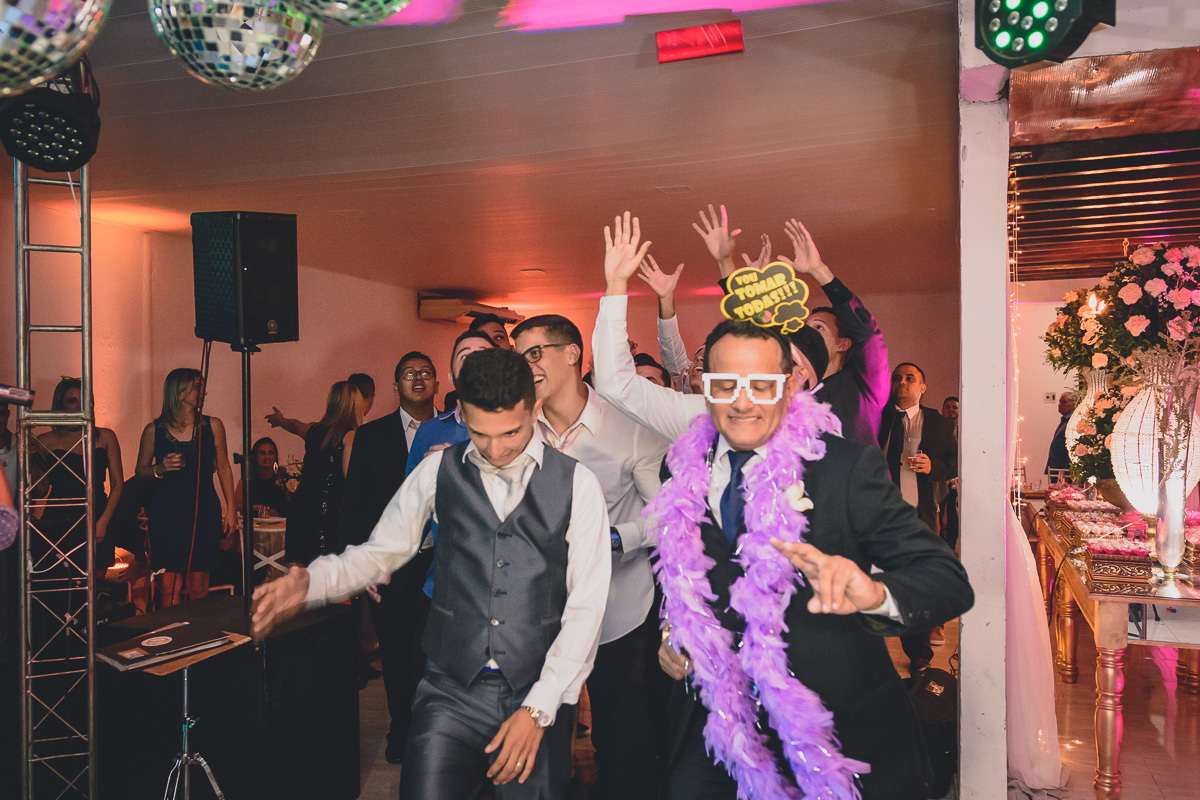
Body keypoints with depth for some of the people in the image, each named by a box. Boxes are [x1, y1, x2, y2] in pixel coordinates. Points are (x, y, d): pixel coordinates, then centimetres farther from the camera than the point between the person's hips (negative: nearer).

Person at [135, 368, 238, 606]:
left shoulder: (213, 426, 5)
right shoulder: (154, 430, 3)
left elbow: (223, 468, 10)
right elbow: (140, 471, 12)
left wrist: (231, 509, 7)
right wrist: (160, 468, -10)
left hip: (204, 514, 1)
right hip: (166, 514, -1)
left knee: (198, 587, 2)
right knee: (170, 587, -4)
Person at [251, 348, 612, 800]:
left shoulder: (577, 484, -3)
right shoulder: (439, 470, 3)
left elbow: (586, 606, -5)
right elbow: (382, 551, 8)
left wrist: (538, 710, -9)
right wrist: (310, 583, -12)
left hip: (539, 697, 0)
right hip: (451, 693, 1)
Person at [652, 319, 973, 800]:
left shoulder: (848, 467, -14)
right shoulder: (688, 472, 0)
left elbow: (949, 581, -21)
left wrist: (875, 593, -41)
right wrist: (672, 635, 0)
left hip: (842, 729, -3)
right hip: (723, 718, 4)